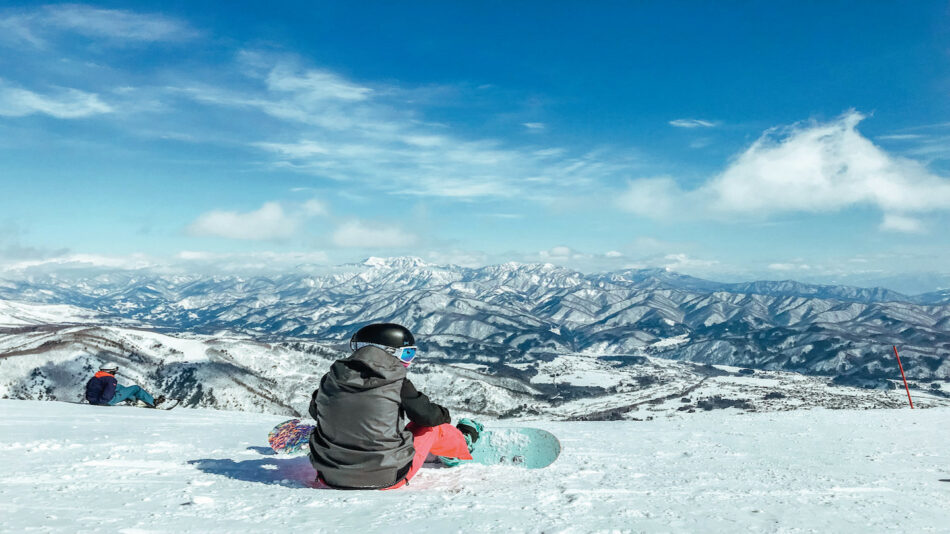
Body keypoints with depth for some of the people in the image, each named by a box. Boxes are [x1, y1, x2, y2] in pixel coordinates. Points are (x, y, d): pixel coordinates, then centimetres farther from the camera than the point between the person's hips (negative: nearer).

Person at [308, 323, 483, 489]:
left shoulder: (330, 380, -2)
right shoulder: (398, 385, -14)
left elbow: (315, 411, 16)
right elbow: (429, 416, -3)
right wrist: (444, 415, 21)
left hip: (331, 478, 4)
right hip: (386, 479, -4)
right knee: (431, 427, 17)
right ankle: (463, 442, 44)